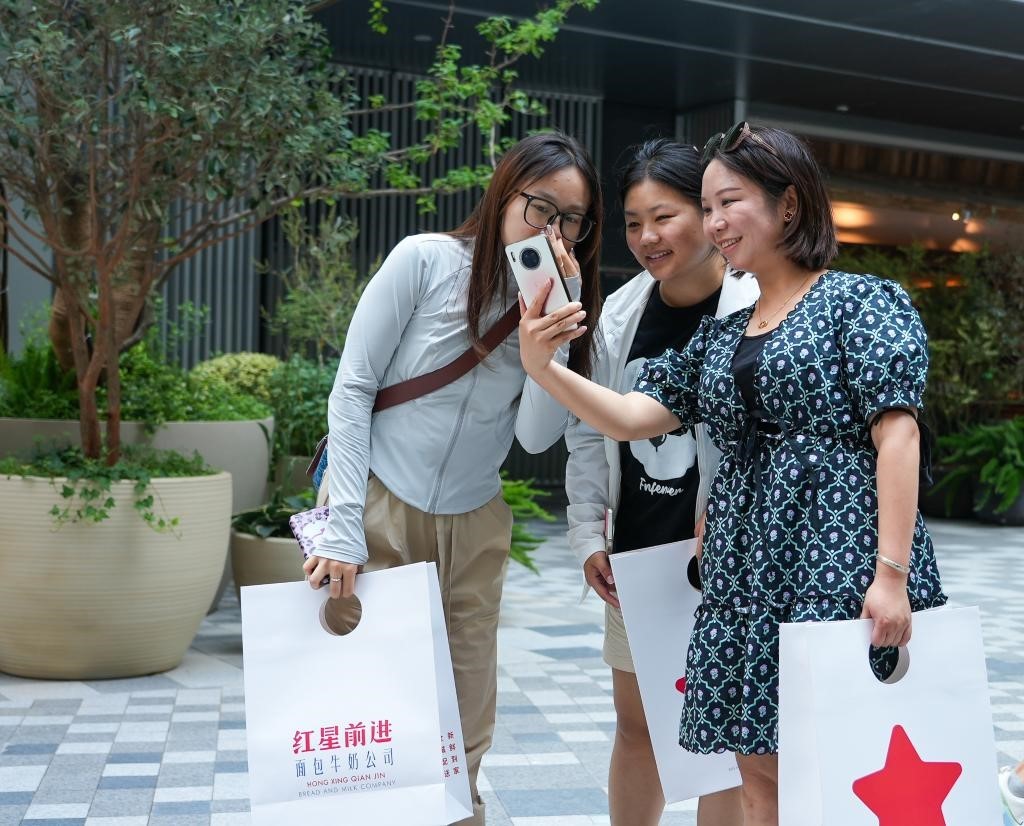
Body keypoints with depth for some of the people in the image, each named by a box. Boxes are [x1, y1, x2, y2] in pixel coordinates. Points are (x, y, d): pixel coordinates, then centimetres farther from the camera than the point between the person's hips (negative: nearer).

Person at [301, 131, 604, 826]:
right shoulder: (426, 260, -10)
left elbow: (538, 434, -8)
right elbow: (352, 390, -10)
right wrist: (343, 528, -15)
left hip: (474, 528, 4)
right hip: (378, 508, -4)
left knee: (466, 730, 6)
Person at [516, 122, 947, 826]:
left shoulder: (863, 302, 0)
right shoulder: (721, 335, 19)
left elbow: (897, 433, -9)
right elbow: (635, 416, 13)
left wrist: (892, 573, -18)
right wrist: (543, 368, -3)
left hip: (842, 564, -6)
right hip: (743, 575, 6)